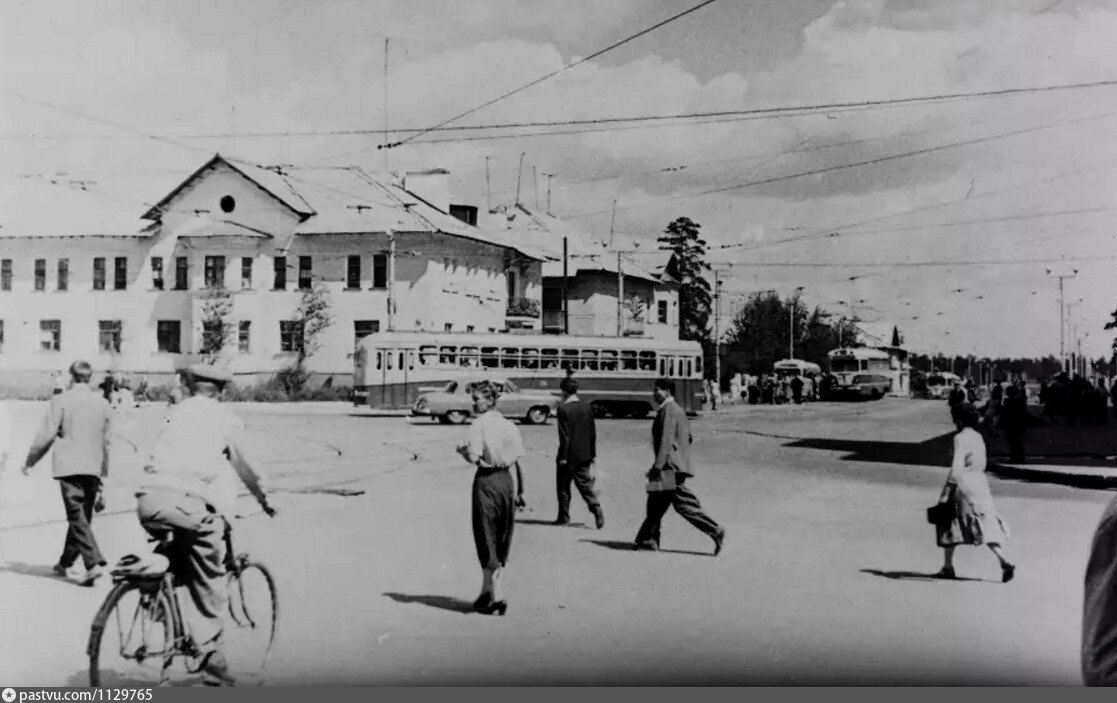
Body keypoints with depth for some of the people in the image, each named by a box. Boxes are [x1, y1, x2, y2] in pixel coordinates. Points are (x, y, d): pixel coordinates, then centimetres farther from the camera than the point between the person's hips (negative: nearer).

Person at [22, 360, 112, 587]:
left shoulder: (61, 401, -5)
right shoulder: (103, 404, 8)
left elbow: (46, 436, -6)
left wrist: (29, 462, 7)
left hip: (69, 468, -4)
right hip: (93, 470, 5)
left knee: (77, 517, -6)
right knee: (82, 517, 14)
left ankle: (94, 563, -19)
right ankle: (65, 563, 27)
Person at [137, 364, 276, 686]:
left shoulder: (176, 412, 23)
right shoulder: (224, 417, 12)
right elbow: (245, 466, 22)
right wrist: (264, 500, 40)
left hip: (149, 500, 4)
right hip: (190, 503, -4)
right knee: (209, 583, 8)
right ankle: (211, 657, 8)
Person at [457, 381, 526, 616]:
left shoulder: (479, 424, -10)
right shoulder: (508, 425, 7)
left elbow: (474, 457, -18)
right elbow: (517, 459, 7)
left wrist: (461, 450, 3)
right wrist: (519, 491, 13)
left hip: (487, 480, -6)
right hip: (507, 480, 6)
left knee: (487, 540, 2)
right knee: (501, 541, 14)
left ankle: (497, 598, -1)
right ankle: (487, 592, 25)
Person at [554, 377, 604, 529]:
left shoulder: (563, 409, -15)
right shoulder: (587, 407, 4)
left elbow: (564, 435, -16)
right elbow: (593, 432, 8)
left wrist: (563, 457, -12)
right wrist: (593, 454, 15)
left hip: (569, 456, -5)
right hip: (584, 456, 5)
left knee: (563, 487, 9)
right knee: (585, 484, 10)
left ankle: (564, 517, 15)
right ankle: (596, 508, -11)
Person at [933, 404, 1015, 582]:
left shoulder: (960, 438, -14)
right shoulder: (978, 437, 10)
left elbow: (956, 468, -19)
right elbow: (982, 464, 17)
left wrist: (946, 492, -17)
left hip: (963, 484, -7)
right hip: (980, 483, 7)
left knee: (949, 525, 7)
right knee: (986, 525, 6)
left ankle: (948, 567, 13)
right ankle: (1004, 562, -8)